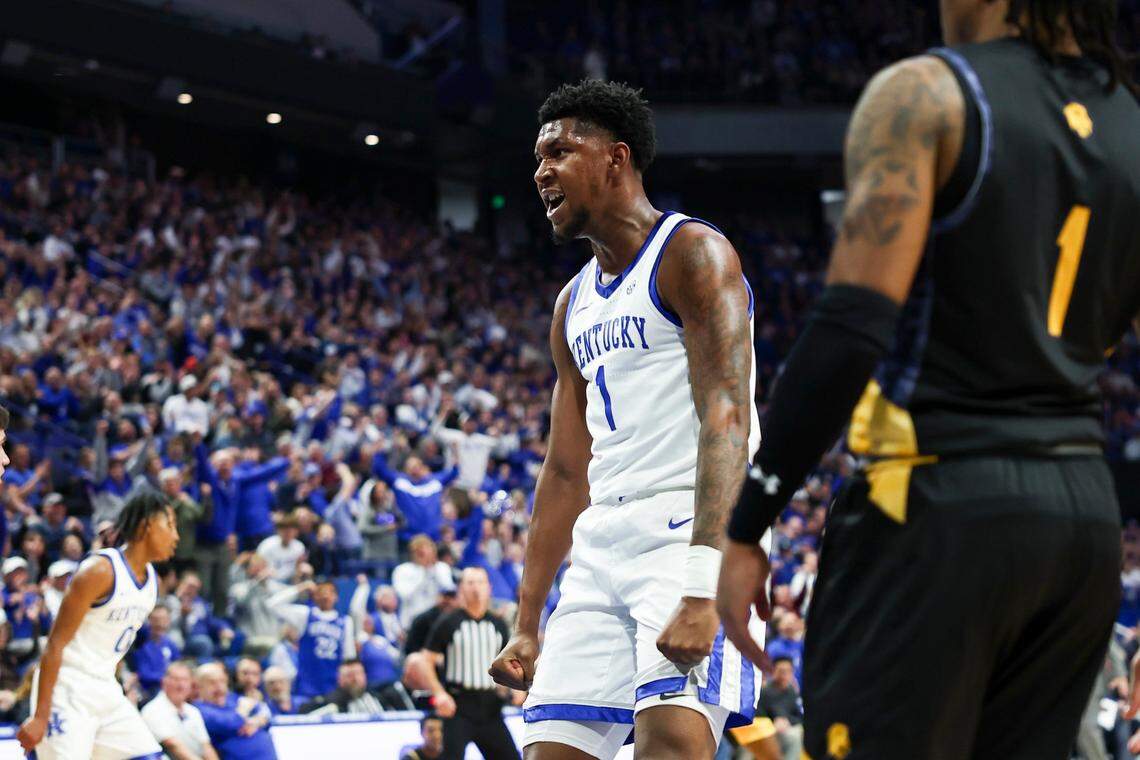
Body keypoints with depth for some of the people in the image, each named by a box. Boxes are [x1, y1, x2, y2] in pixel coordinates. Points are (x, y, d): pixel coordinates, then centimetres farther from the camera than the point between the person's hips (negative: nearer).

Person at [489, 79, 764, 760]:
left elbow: (726, 419, -17)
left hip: (688, 527, -8)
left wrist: (702, 586, -28)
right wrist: (527, 626, 19)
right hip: (602, 544, 9)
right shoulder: (575, 305, 22)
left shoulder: (692, 254, -5)